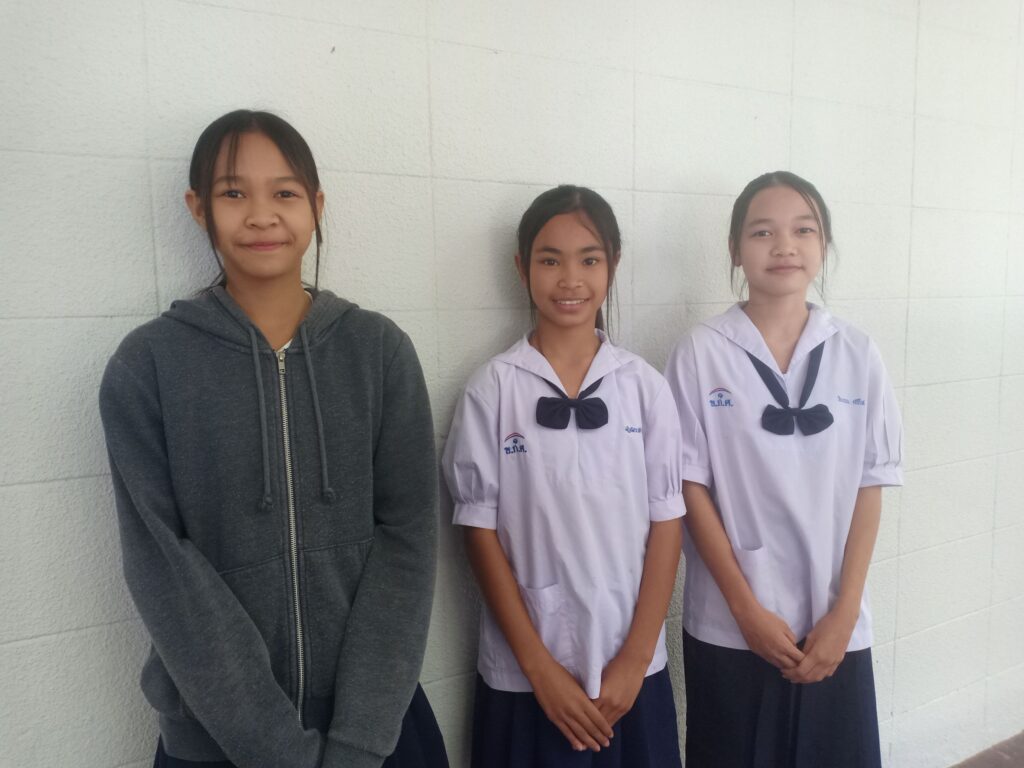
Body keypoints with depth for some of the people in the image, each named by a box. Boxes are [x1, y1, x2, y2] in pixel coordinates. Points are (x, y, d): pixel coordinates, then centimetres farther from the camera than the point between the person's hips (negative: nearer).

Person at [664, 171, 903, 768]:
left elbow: (870, 488, 1)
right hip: (729, 628, -2)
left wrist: (843, 614, -4)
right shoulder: (701, 354, -8)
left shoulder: (858, 355, -1)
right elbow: (692, 487, -7)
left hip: (835, 628, 2)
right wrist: (746, 609, -8)